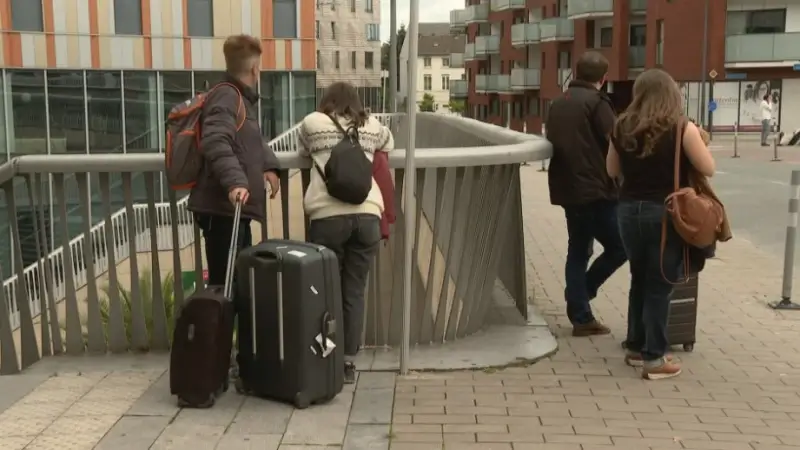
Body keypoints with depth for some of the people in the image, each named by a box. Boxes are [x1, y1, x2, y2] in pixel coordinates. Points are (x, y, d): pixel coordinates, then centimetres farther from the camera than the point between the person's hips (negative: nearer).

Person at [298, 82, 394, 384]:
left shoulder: (312, 122, 13)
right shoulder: (371, 125, 20)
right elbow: (389, 143, 38)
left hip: (329, 216, -2)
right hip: (367, 215, 2)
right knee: (355, 292, 7)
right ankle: (348, 363, 11)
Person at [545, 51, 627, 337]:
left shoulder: (557, 104, 13)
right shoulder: (597, 103, -10)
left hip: (567, 190, 8)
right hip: (595, 190, -8)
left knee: (578, 251, 11)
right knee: (619, 246, 4)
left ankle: (581, 318, 12)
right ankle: (583, 291, 2)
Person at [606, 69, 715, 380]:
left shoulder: (622, 127, 1)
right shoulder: (681, 128, -12)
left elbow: (612, 170, 11)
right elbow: (708, 169, -5)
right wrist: (698, 140, 9)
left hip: (630, 210, 5)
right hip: (665, 214, -4)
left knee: (639, 281, 18)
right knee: (659, 286, 3)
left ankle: (635, 347, 26)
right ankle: (654, 359, 8)